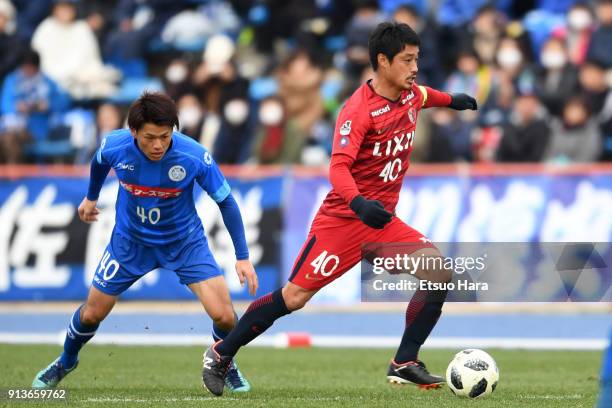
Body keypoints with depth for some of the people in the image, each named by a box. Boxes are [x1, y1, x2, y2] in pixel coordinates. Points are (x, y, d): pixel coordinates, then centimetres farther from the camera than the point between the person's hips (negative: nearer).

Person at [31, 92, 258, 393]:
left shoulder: (195, 157, -30)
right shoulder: (115, 146, -24)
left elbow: (225, 201, -15)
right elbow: (99, 162, 4)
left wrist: (242, 257, -15)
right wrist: (91, 197, 22)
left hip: (185, 242, -1)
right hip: (130, 241, 2)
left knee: (223, 316, -15)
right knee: (91, 314, 9)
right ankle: (65, 362, 42)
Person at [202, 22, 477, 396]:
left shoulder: (411, 96, 3)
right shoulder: (358, 109, -20)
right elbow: (339, 167, -30)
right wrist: (358, 203, -46)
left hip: (383, 220, 7)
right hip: (343, 220, -7)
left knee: (439, 272, -11)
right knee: (294, 298, -5)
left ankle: (405, 364, -3)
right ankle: (222, 354, 13)